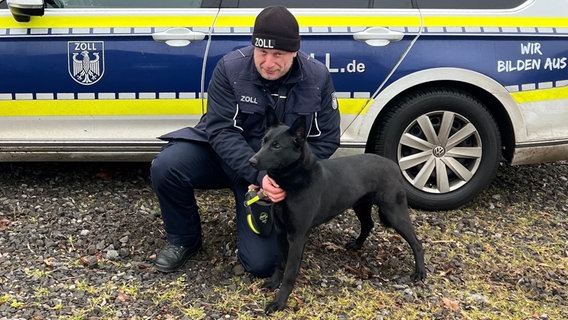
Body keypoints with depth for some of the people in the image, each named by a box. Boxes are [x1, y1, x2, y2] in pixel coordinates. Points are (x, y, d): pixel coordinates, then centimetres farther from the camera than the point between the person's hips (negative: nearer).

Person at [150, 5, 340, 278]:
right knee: (165, 167, -30)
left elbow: (326, 139, -7)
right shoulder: (230, 68, -18)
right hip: (222, 154, 0)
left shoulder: (318, 77, -13)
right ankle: (184, 239, 0)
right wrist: (258, 176, -34)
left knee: (261, 263, -10)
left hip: (277, 173, 0)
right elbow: (221, 130, -20)